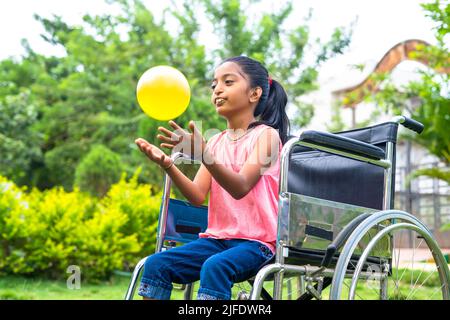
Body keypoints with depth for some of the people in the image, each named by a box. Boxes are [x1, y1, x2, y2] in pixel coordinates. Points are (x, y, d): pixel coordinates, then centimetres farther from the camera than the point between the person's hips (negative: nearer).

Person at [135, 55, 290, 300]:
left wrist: (204, 155, -36)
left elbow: (241, 187, -21)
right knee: (156, 264, -13)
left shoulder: (266, 135, -4)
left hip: (256, 241, -6)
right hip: (216, 237, 6)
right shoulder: (216, 141, 14)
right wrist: (167, 164, -14)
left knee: (214, 267, -34)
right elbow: (197, 196, 2)